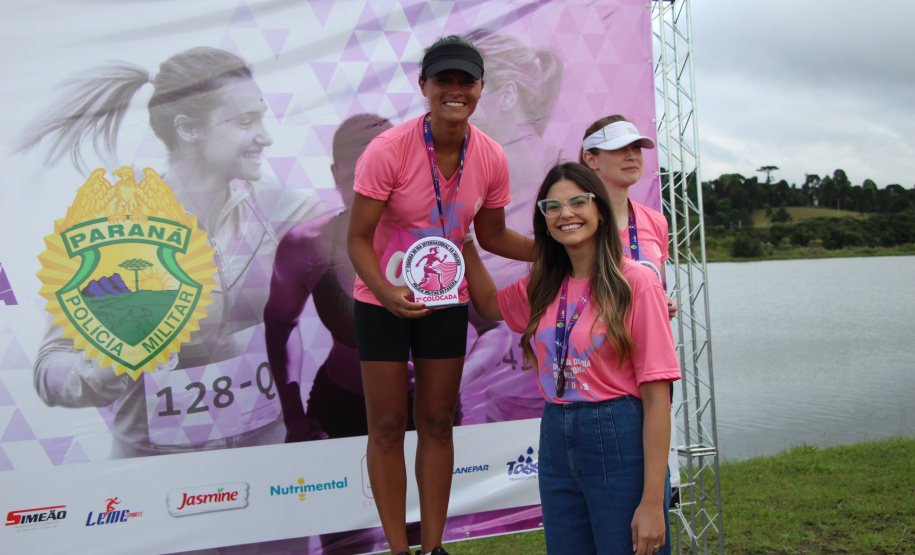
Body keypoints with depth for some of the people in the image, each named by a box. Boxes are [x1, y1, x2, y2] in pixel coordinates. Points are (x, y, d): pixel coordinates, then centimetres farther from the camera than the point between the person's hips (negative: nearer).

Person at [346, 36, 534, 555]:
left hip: (446, 301, 4)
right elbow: (358, 238, -18)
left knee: (437, 422, 10)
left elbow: (492, 235, 4)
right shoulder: (388, 150, -21)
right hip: (384, 299, -3)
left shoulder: (491, 158, -10)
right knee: (388, 426, 2)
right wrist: (386, 292, -35)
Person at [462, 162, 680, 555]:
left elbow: (656, 397, -14)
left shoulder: (636, 282, -11)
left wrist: (653, 502, -16)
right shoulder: (544, 287, 7)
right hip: (556, 442, 6)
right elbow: (489, 304, 30)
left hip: (619, 444, -6)